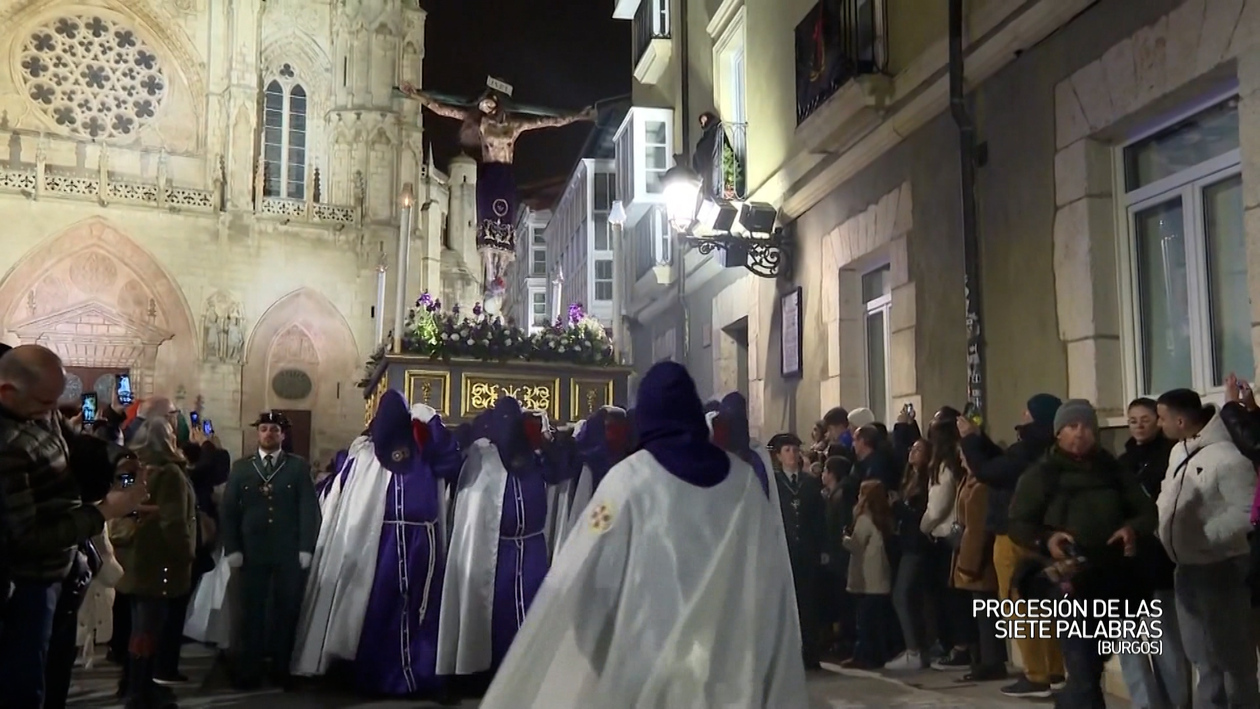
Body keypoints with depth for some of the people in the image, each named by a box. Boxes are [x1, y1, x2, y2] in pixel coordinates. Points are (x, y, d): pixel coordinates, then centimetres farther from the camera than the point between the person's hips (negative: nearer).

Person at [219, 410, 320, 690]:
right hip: (252, 551, 1)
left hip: (289, 553, -1)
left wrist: (305, 548, -8)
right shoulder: (241, 467, 10)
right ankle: (249, 671, 14)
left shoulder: (299, 467, 4)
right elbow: (228, 509, 5)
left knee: (286, 612, 6)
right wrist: (232, 548, -4)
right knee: (252, 612, 5)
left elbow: (309, 510, 0)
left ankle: (282, 669, 16)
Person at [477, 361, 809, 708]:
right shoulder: (744, 478, 1)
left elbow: (589, 574, -10)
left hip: (651, 656, -3)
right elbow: (770, 576, 2)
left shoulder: (631, 477, -9)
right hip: (734, 663, 3)